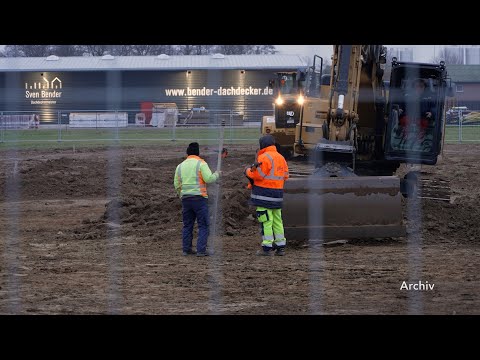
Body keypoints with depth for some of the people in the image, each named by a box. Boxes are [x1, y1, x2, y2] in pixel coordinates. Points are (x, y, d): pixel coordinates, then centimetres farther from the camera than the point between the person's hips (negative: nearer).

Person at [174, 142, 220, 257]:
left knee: (187, 225, 14)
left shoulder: (180, 166, 11)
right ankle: (201, 250, -7)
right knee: (203, 225, -1)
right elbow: (209, 179, -13)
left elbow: (176, 184, 13)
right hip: (199, 198, -5)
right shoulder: (201, 163, -6)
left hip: (185, 199, 5)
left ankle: (186, 249, 14)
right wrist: (216, 174, 5)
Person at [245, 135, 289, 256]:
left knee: (266, 220, -6)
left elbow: (258, 174, -16)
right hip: (278, 193, 8)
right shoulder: (281, 158, 14)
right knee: (277, 220, 13)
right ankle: (280, 246, 15)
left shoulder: (264, 157, -13)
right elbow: (285, 175, 17)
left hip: (265, 192, -8)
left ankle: (267, 247, -8)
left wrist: (248, 171, 1)